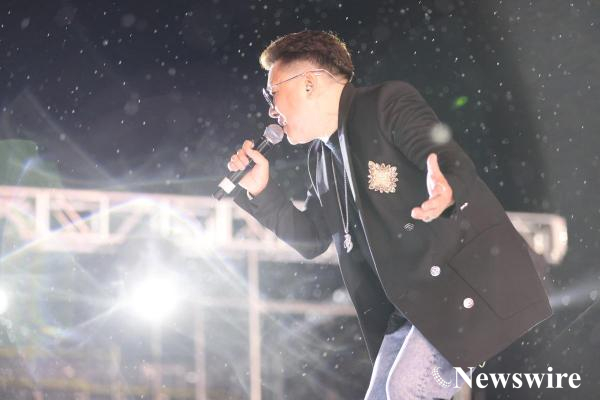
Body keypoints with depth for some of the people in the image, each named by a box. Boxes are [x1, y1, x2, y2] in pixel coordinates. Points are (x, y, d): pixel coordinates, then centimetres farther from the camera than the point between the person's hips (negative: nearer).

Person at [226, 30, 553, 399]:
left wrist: (446, 191, -44)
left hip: (467, 278, -9)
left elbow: (457, 166, -20)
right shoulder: (321, 157, 16)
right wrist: (261, 190, 7)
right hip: (410, 305, 9)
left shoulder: (390, 103, -8)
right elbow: (310, 240, 20)